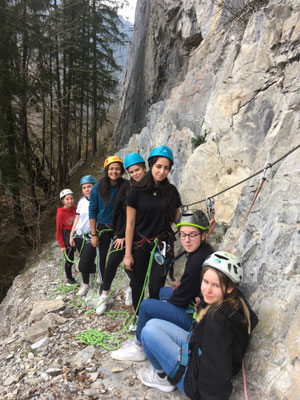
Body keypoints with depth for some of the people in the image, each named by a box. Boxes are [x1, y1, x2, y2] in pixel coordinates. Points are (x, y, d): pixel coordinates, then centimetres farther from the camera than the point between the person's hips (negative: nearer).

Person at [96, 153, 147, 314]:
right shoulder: (127, 186, -6)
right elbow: (118, 209, -6)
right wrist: (120, 234, -7)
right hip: (124, 232, 0)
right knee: (113, 262, -2)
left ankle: (130, 289, 35)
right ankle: (104, 297, 13)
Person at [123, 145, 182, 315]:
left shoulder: (171, 191, 0)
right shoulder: (137, 190, -8)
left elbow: (176, 218, 8)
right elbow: (130, 224, -6)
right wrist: (128, 254, -6)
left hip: (162, 244, 1)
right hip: (140, 243, -1)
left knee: (156, 287, -4)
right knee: (138, 283, 12)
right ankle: (138, 317, 35)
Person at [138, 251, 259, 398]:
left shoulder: (217, 322, -36)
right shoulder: (235, 300, -10)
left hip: (196, 381, -8)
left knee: (149, 332, -13)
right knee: (153, 324, 6)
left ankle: (163, 377, 12)